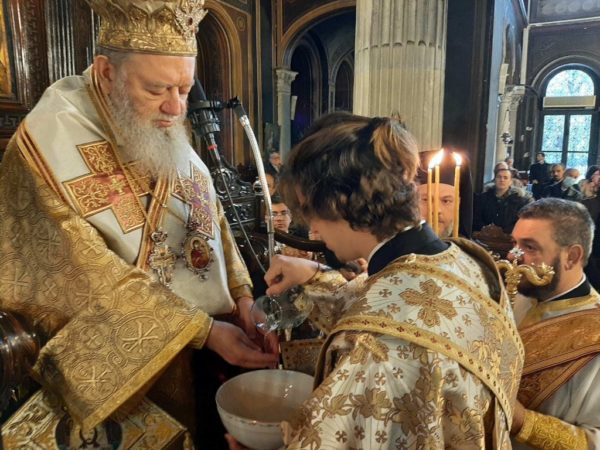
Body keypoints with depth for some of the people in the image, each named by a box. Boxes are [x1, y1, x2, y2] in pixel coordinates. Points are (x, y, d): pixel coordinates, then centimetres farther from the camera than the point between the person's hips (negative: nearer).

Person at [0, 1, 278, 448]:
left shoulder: (165, 131, 0)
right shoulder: (50, 141, -20)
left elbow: (210, 215, 4)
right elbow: (94, 281, -24)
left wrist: (241, 295, -9)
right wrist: (204, 331, -26)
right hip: (127, 361, -6)